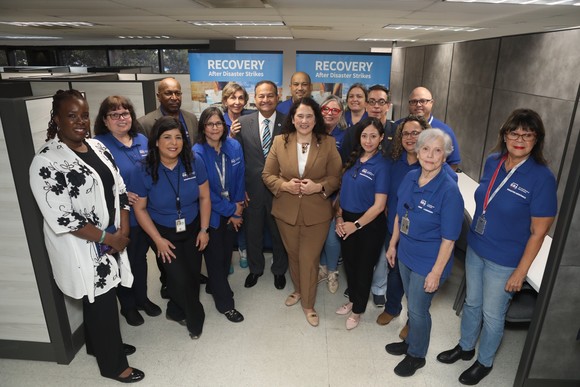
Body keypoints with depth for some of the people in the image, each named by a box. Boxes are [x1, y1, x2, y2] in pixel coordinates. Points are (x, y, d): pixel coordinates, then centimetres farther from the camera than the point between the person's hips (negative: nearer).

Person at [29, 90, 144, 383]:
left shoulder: (97, 147, 4)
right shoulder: (47, 162, -19)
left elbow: (119, 189, 7)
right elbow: (60, 219, -22)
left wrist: (123, 230, -4)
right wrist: (107, 238, -17)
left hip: (111, 240, 7)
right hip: (81, 248, -6)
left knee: (102, 298, 22)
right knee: (101, 303, 7)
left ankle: (100, 343, 46)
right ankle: (112, 364, 28)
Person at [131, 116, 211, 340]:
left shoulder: (195, 164, -13)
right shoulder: (143, 172, -17)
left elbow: (204, 197, -3)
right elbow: (139, 209, -8)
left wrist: (204, 230, -4)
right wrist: (158, 240, -10)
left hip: (192, 230, 3)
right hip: (163, 233, -2)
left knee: (193, 276, 7)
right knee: (180, 278, -4)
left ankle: (177, 311, 38)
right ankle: (195, 319, 26)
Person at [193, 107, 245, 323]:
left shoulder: (234, 147, -5)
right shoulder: (197, 153, -18)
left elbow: (239, 179, 0)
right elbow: (205, 192, -17)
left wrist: (237, 208, -5)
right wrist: (231, 210, -12)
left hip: (233, 212, 4)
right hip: (211, 213, -4)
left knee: (227, 252, 16)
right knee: (215, 256, 8)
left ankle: (215, 286, 42)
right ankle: (225, 303, 23)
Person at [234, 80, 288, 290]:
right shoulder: (243, 122, -3)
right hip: (252, 190, 1)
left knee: (279, 232, 16)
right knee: (253, 232, 18)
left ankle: (279, 270, 40)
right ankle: (255, 269, 42)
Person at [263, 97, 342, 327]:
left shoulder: (328, 143, -5)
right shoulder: (280, 141, -3)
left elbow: (336, 177, -2)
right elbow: (267, 175, 0)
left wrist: (318, 186, -20)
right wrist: (285, 185, -17)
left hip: (316, 212, -2)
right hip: (286, 211, 2)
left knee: (309, 258, 4)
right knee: (293, 254, 19)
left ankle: (308, 304, 26)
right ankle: (298, 290, 45)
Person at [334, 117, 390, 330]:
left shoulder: (381, 165, -15)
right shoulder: (353, 159, 1)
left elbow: (379, 205, -17)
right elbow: (343, 189, 7)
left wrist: (356, 225, -13)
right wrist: (339, 217, -3)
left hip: (369, 223, -5)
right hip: (347, 220, 5)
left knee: (364, 266, 12)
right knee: (349, 262, 19)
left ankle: (357, 310, 34)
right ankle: (352, 299, 44)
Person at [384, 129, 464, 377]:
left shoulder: (449, 191, -23)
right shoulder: (410, 178, -5)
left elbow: (448, 239, -19)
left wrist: (436, 272, -17)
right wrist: (393, 245, 11)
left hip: (427, 263, -5)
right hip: (405, 254, 6)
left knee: (418, 309, 12)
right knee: (411, 303, 24)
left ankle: (416, 355, 37)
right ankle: (411, 342, 47)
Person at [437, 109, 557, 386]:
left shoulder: (542, 178, -20)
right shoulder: (493, 162, -4)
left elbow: (538, 232, -16)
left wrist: (520, 272, -12)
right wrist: (474, 235, 13)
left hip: (504, 261, -5)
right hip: (475, 248, 5)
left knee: (492, 314, 15)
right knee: (472, 302, 23)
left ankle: (484, 362, 40)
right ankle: (465, 347, 47)